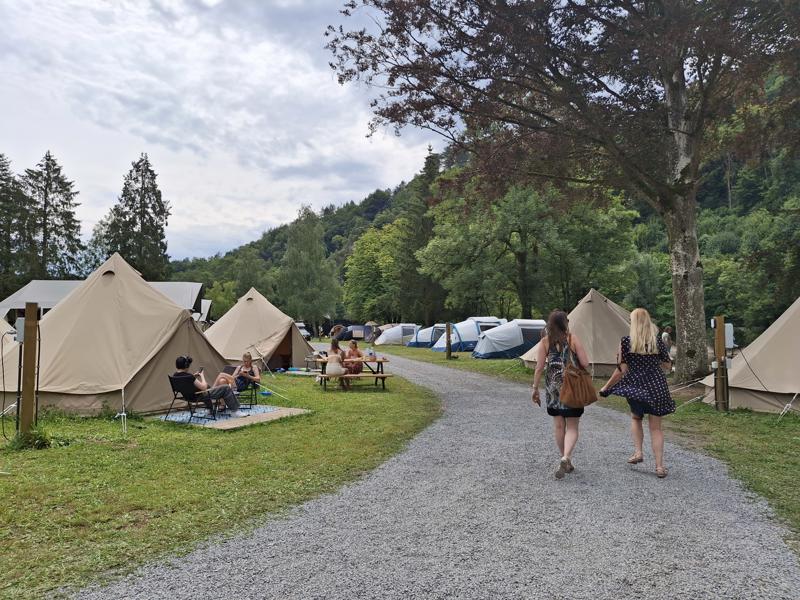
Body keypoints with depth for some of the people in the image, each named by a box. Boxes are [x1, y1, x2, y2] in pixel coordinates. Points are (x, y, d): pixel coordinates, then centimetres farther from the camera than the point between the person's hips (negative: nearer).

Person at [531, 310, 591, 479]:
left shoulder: (545, 341, -2)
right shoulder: (573, 338, -7)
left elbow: (539, 367, -4)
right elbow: (585, 364, -9)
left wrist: (535, 388, 4)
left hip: (553, 386, 2)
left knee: (558, 426, 15)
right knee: (572, 427, 5)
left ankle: (565, 461, 24)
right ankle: (566, 458, -17)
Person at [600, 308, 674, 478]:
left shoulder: (626, 342, -7)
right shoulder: (658, 341, 1)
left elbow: (621, 370, -9)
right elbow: (668, 365, 9)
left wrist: (606, 387, 1)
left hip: (634, 386, -1)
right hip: (657, 386, 2)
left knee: (635, 418, 25)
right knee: (655, 426, 9)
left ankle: (638, 452, 14)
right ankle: (660, 465, 5)